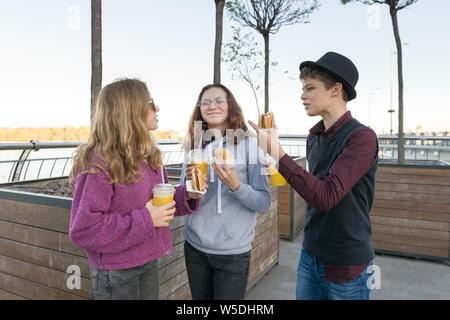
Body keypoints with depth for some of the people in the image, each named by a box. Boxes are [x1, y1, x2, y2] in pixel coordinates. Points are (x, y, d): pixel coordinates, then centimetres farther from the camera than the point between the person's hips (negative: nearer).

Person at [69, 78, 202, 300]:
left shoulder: (146, 154, 2)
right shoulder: (100, 163, -23)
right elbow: (83, 229, -23)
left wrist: (186, 195, -8)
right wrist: (144, 221, -26)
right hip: (115, 272, -7)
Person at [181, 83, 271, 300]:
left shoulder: (249, 144, -9)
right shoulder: (194, 145, 1)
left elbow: (264, 203, -9)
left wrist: (236, 186, -26)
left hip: (233, 252, -3)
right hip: (195, 247, 4)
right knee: (200, 298, 19)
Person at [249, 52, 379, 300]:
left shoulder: (361, 137, -18)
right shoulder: (314, 136, 2)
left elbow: (326, 196, -29)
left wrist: (278, 155, -32)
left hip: (346, 263, -5)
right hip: (310, 255, 6)